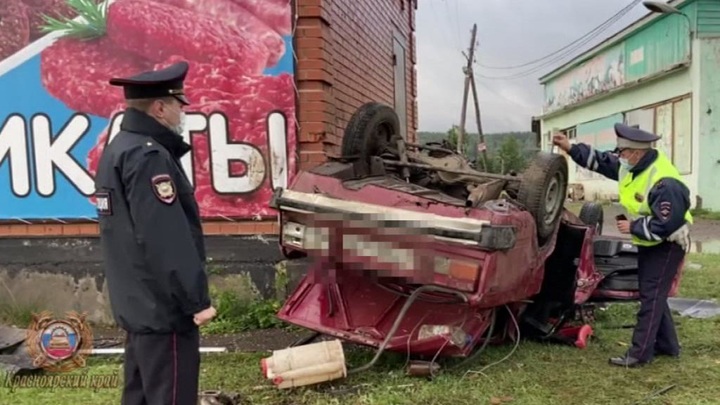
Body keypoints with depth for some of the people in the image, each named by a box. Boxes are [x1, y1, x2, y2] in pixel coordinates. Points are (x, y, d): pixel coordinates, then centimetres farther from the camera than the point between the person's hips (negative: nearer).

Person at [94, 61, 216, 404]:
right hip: (163, 307, -10)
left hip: (137, 303, 10)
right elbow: (167, 240, -24)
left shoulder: (119, 149, 13)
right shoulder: (149, 158, -20)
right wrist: (197, 299, -19)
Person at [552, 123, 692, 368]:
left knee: (651, 296, -7)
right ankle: (666, 345, 29)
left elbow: (666, 226, -32)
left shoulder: (664, 183, -33)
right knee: (651, 294, 16)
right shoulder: (632, 165, -5)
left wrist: (633, 227, -22)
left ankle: (639, 353, 0)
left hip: (667, 245, -9)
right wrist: (571, 149, -3)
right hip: (648, 242, 10)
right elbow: (601, 161, 7)